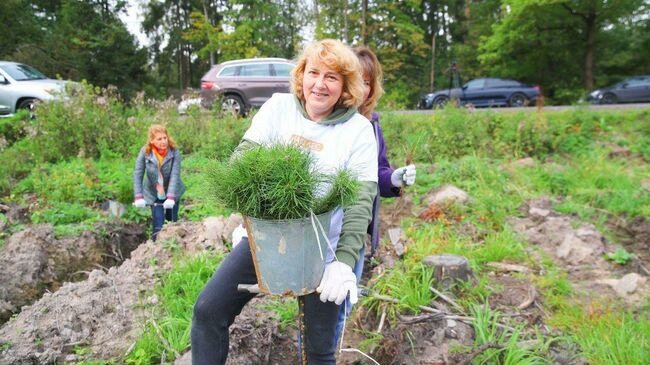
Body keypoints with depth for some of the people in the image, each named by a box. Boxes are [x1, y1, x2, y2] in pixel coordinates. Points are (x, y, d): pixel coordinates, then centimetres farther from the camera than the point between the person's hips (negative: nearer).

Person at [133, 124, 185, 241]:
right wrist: (139, 197, -25)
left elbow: (175, 175, -24)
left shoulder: (174, 152, -19)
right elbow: (137, 174, -16)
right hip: (154, 194, 0)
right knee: (158, 227, -9)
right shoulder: (145, 152, -16)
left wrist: (171, 197, -34)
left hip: (172, 193, 0)